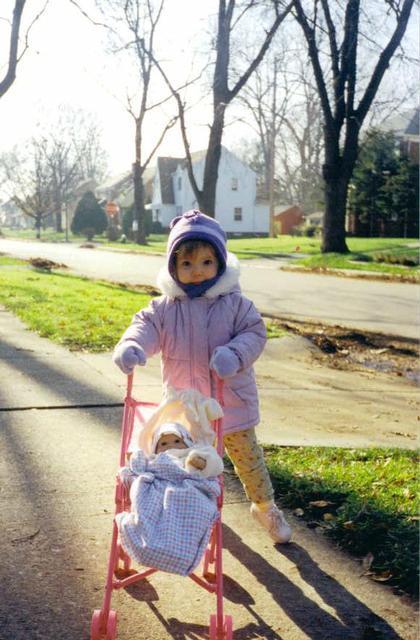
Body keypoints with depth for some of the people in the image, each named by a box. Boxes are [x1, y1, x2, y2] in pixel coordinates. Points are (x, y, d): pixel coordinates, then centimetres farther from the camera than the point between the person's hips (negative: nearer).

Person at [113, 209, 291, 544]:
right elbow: (146, 328, -15)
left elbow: (254, 333, -12)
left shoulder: (235, 303, -10)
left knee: (247, 456, 13)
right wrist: (131, 346, -38)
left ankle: (265, 505, 36)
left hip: (232, 401, -2)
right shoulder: (165, 307, -6)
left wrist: (234, 354, -33)